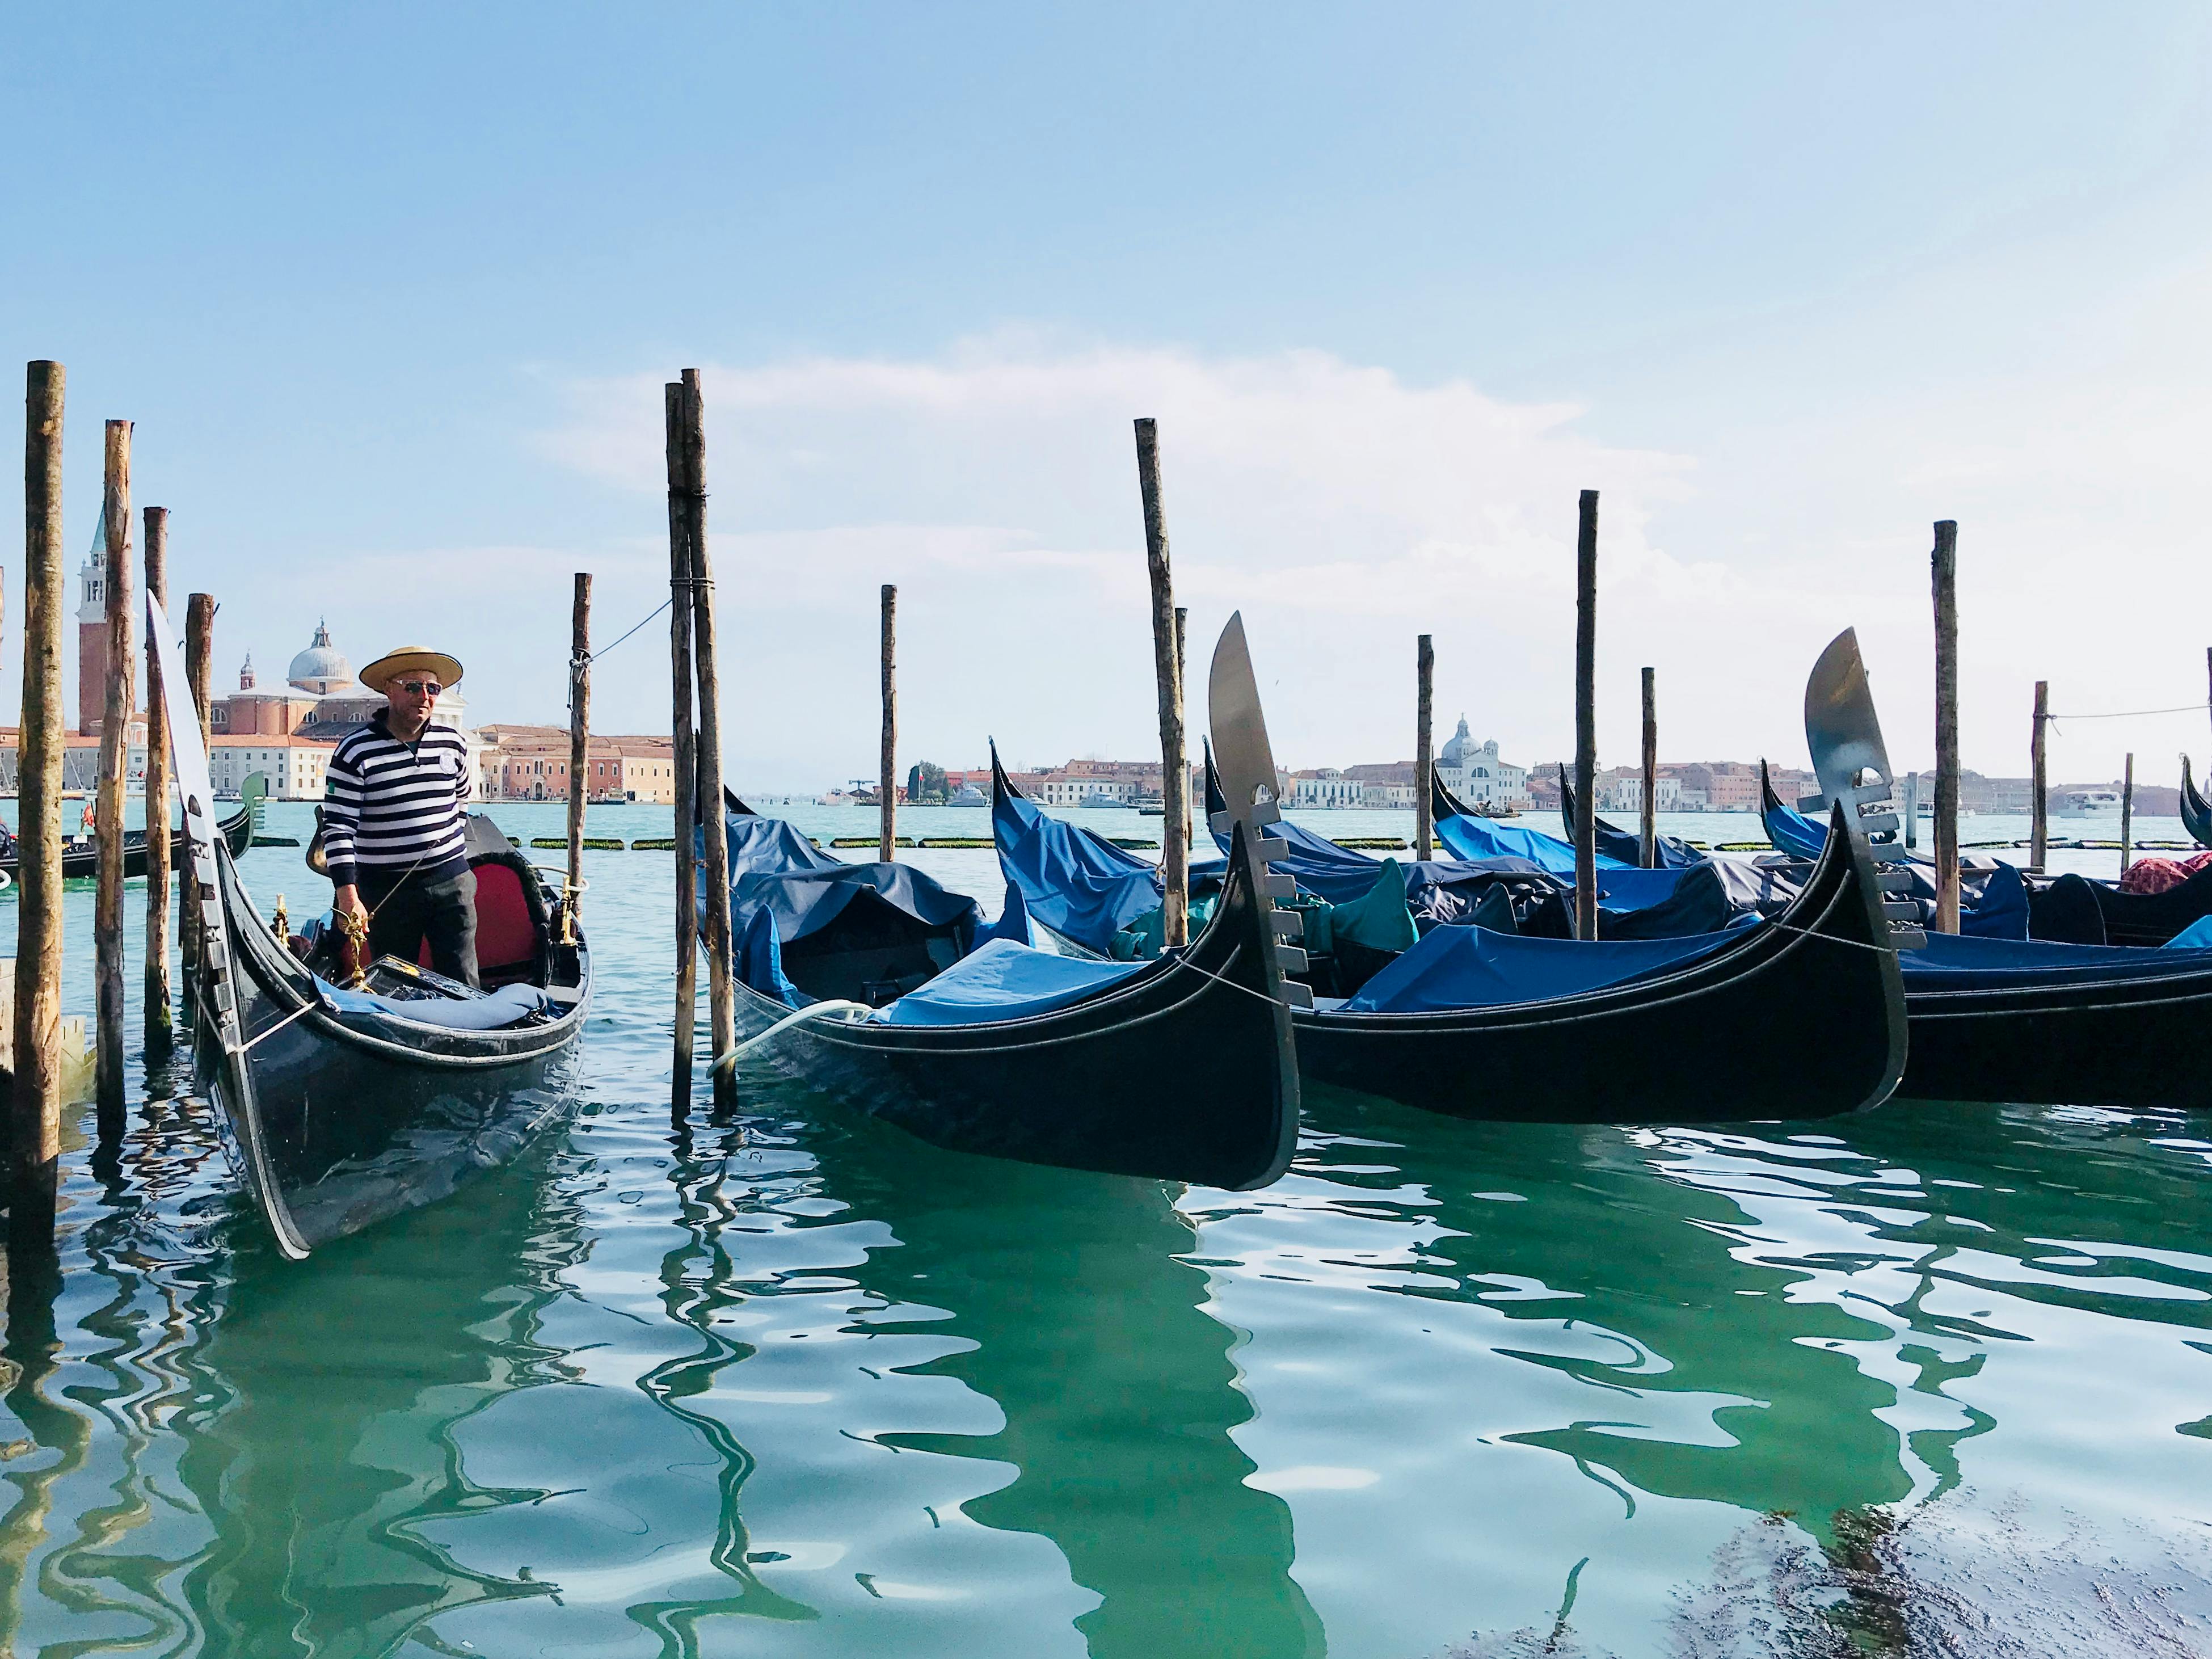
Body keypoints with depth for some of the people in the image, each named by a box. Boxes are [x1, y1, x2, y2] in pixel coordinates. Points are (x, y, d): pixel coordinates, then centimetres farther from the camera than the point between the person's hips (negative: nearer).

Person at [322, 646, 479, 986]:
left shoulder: (453, 744, 6)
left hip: (451, 881, 3)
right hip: (386, 890, -3)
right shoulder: (356, 752, -9)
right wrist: (348, 897, -18)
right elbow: (338, 827, -12)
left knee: (463, 984, 2)